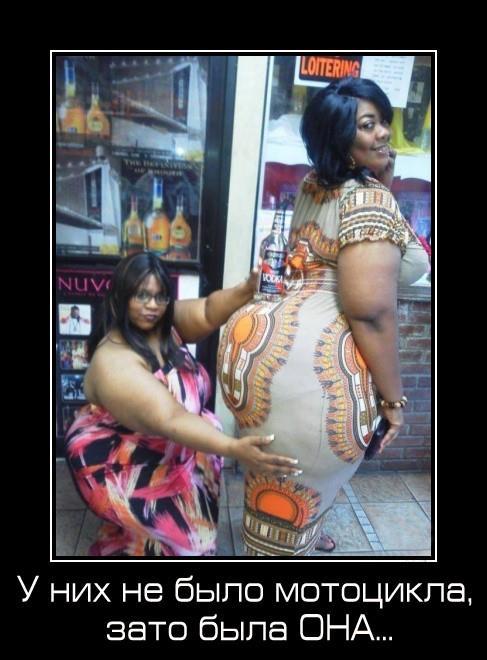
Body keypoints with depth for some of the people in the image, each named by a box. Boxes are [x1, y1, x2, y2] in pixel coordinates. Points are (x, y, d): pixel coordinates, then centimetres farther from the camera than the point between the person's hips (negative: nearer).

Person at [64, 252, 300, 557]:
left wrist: (248, 289, -44)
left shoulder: (166, 323, -10)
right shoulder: (113, 360, -31)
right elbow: (169, 419, -40)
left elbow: (207, 314, -26)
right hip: (120, 465, -8)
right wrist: (234, 448, -49)